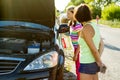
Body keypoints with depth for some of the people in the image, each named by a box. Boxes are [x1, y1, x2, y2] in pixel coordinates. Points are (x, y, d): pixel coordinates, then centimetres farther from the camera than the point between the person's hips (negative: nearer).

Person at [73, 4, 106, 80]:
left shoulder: (85, 29, -21)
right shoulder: (94, 25, 5)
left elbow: (94, 49, -20)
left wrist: (100, 62, -6)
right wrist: (99, 61, 12)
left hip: (87, 64, -8)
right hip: (94, 63, 9)